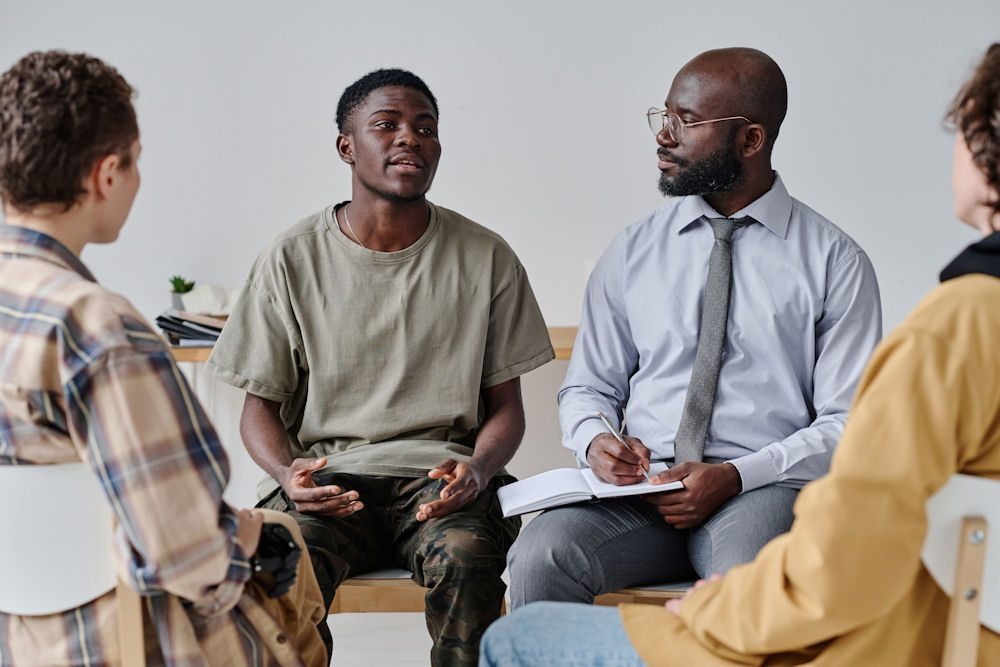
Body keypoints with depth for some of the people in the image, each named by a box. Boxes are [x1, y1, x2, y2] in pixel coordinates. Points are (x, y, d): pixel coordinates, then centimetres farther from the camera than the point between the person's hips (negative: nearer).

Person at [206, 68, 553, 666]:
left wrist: (477, 471, -13)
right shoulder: (292, 261, 5)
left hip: (440, 474, 0)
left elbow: (505, 405, 9)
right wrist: (287, 473, -13)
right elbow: (260, 406, 9)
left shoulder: (486, 258, 7)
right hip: (329, 476, 0)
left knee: (465, 559, -33)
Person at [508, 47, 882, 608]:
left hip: (766, 487, -3)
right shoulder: (632, 252, 12)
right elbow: (588, 387, 18)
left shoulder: (836, 262, 3)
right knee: (542, 553, -28)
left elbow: (849, 423, 0)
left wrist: (735, 476, -14)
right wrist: (595, 440, -7)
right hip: (639, 489, 3)